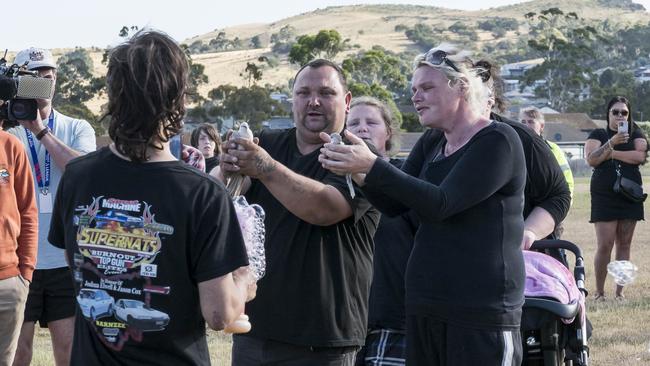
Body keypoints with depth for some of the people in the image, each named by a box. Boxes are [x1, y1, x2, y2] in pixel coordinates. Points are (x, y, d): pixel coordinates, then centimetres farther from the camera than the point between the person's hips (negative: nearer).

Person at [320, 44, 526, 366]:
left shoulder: (497, 141, -10)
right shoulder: (431, 144, 15)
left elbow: (441, 204, -20)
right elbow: (394, 205, 9)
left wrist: (372, 165, -24)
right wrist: (357, 173, -10)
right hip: (424, 307, 7)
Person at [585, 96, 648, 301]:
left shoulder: (636, 135, 10)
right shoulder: (598, 135, 5)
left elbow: (640, 155, -10)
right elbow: (591, 159, -11)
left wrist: (611, 153, -11)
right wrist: (611, 143, -23)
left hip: (630, 197, 2)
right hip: (604, 198, -2)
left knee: (624, 245, 3)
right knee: (604, 246, -8)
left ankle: (620, 292, 7)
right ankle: (599, 292, -1)